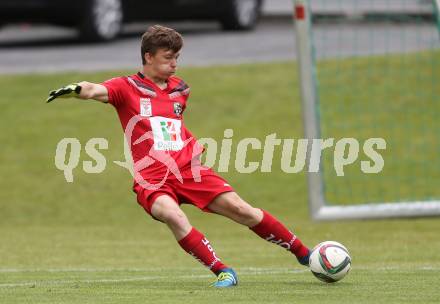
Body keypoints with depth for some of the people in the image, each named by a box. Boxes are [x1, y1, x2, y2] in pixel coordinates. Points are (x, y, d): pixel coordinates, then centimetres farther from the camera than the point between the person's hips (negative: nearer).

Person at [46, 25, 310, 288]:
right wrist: (76, 89, -40)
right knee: (174, 216, -34)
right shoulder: (127, 88, 0)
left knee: (241, 210, -8)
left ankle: (304, 254, 6)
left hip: (189, 170, 4)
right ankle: (223, 272, -24)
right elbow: (95, 91, -21)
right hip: (152, 180, -4)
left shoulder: (180, 89, 16)